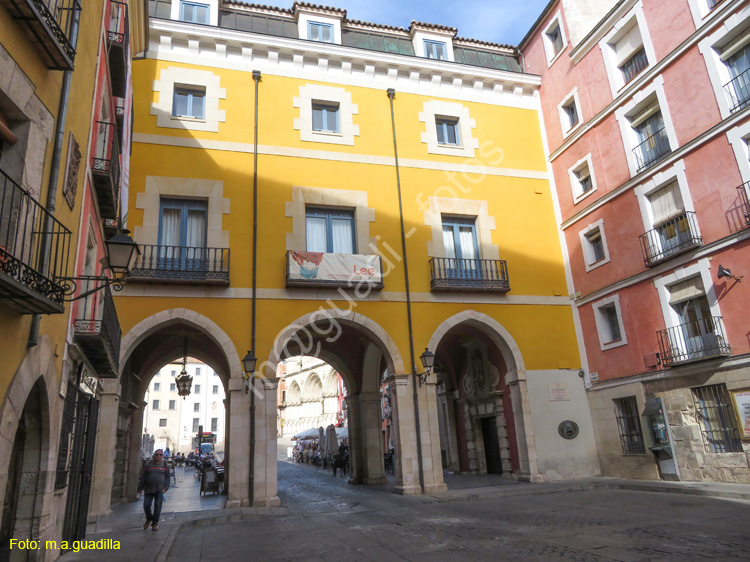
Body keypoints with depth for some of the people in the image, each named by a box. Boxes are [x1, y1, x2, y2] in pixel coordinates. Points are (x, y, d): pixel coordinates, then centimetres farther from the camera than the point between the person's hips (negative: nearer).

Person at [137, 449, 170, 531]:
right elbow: (142, 477, 7)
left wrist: (165, 488, -6)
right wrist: (140, 488, 2)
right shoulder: (148, 465, 6)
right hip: (148, 489, 1)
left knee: (158, 506, -1)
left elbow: (167, 477, 5)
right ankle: (149, 519, 29)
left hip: (159, 490, -1)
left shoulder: (165, 465, 5)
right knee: (146, 505, 0)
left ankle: (155, 523, 16)